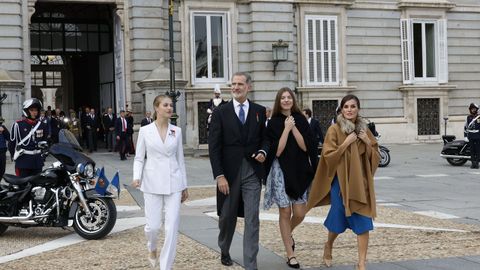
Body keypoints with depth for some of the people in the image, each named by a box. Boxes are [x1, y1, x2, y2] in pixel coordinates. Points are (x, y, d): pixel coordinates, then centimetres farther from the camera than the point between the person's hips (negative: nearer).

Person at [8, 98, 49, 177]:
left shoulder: (42, 125, 8)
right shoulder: (18, 125, -6)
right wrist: (14, 156, 3)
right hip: (23, 161, -4)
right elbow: (12, 143, 0)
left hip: (38, 161, 5)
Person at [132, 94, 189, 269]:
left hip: (173, 183, 2)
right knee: (153, 225, 1)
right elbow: (139, 158, 3)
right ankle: (152, 249, 36)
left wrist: (184, 185, 12)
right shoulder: (145, 131, 0)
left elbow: (180, 159, 11)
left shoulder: (177, 131, 6)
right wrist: (137, 177, -15)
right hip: (153, 183, -2)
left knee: (172, 228, -4)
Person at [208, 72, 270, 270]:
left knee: (252, 220, -2)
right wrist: (219, 176, -11)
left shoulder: (259, 111, 6)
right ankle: (224, 252, 38)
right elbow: (214, 147, -4)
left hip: (252, 172, 1)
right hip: (229, 172, -1)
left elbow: (265, 137, 15)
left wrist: (263, 152, -8)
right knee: (227, 217, 12)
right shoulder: (220, 112, 0)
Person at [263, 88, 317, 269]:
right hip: (281, 172, -2)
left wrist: (293, 128, -13)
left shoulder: (301, 120, 4)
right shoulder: (274, 123, -2)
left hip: (299, 171, 2)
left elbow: (305, 146, -6)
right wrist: (286, 129, -14)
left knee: (299, 214, 2)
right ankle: (290, 255, 10)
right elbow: (277, 151, -11)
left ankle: (288, 234, 36)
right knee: (285, 213, 1)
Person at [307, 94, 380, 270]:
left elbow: (375, 157, 9)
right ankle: (328, 246, 39)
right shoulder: (334, 130, -5)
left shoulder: (364, 130, 8)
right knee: (338, 218, 8)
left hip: (361, 182, 3)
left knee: (363, 223, -4)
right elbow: (328, 156, -11)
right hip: (341, 181, -3)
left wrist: (368, 143, -7)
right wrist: (346, 143, -17)